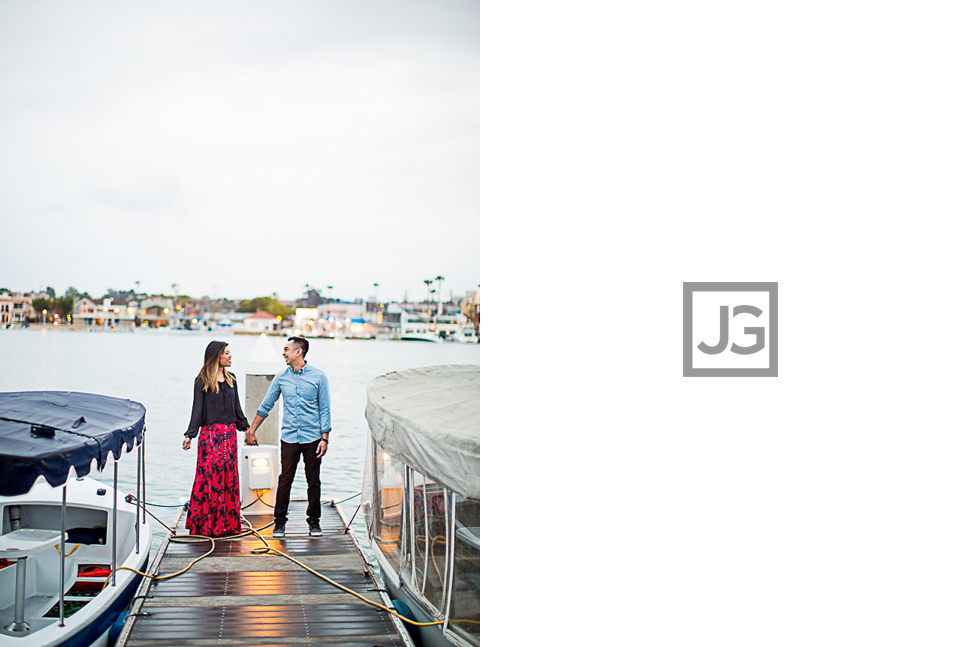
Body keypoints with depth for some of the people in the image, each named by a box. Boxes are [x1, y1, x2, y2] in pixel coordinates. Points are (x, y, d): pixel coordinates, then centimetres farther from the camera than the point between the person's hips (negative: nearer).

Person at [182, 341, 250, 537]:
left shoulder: (231, 379, 13)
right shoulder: (202, 380, -3)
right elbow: (197, 409, -6)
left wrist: (246, 428, 22)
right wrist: (190, 435, -12)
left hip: (229, 433, 6)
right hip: (210, 434, -6)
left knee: (229, 477, 6)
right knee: (210, 476, -6)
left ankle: (227, 522, 13)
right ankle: (207, 524, 0)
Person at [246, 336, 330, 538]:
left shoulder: (318, 376, -2)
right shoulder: (281, 377, 5)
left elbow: (324, 409, 0)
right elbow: (266, 406, 14)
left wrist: (325, 438, -6)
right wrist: (251, 431, 14)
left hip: (312, 438, -2)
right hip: (289, 438, 2)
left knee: (313, 481, 4)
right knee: (285, 481, 1)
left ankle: (314, 521, 15)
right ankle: (280, 521, 11)